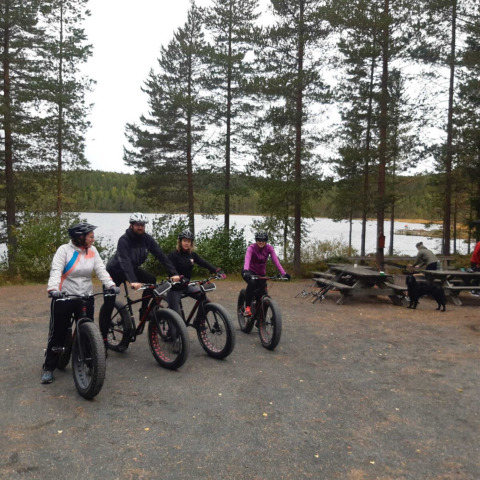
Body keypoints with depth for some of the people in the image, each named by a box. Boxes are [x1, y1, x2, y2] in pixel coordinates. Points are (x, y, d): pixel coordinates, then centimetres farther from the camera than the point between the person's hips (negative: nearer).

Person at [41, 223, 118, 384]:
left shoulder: (92, 251, 3)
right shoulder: (64, 250, -8)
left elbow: (101, 269, -2)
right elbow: (56, 271, -18)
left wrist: (111, 285, -18)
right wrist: (53, 288, -35)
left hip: (86, 298, 4)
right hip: (64, 298, -3)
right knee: (57, 333, 4)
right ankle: (49, 367, 17)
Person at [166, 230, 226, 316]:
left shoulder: (192, 255, 1)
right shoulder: (173, 255, -13)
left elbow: (204, 263, -10)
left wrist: (217, 270, -26)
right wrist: (181, 278, -45)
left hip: (186, 286, 5)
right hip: (174, 288, -5)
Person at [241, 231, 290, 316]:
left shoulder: (269, 248, -14)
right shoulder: (251, 248, -21)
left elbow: (276, 260, -24)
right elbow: (247, 259, -39)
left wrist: (283, 273, -37)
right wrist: (245, 270, -59)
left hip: (261, 273, 4)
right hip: (250, 271, -4)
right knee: (252, 283, -35)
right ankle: (247, 307, -25)